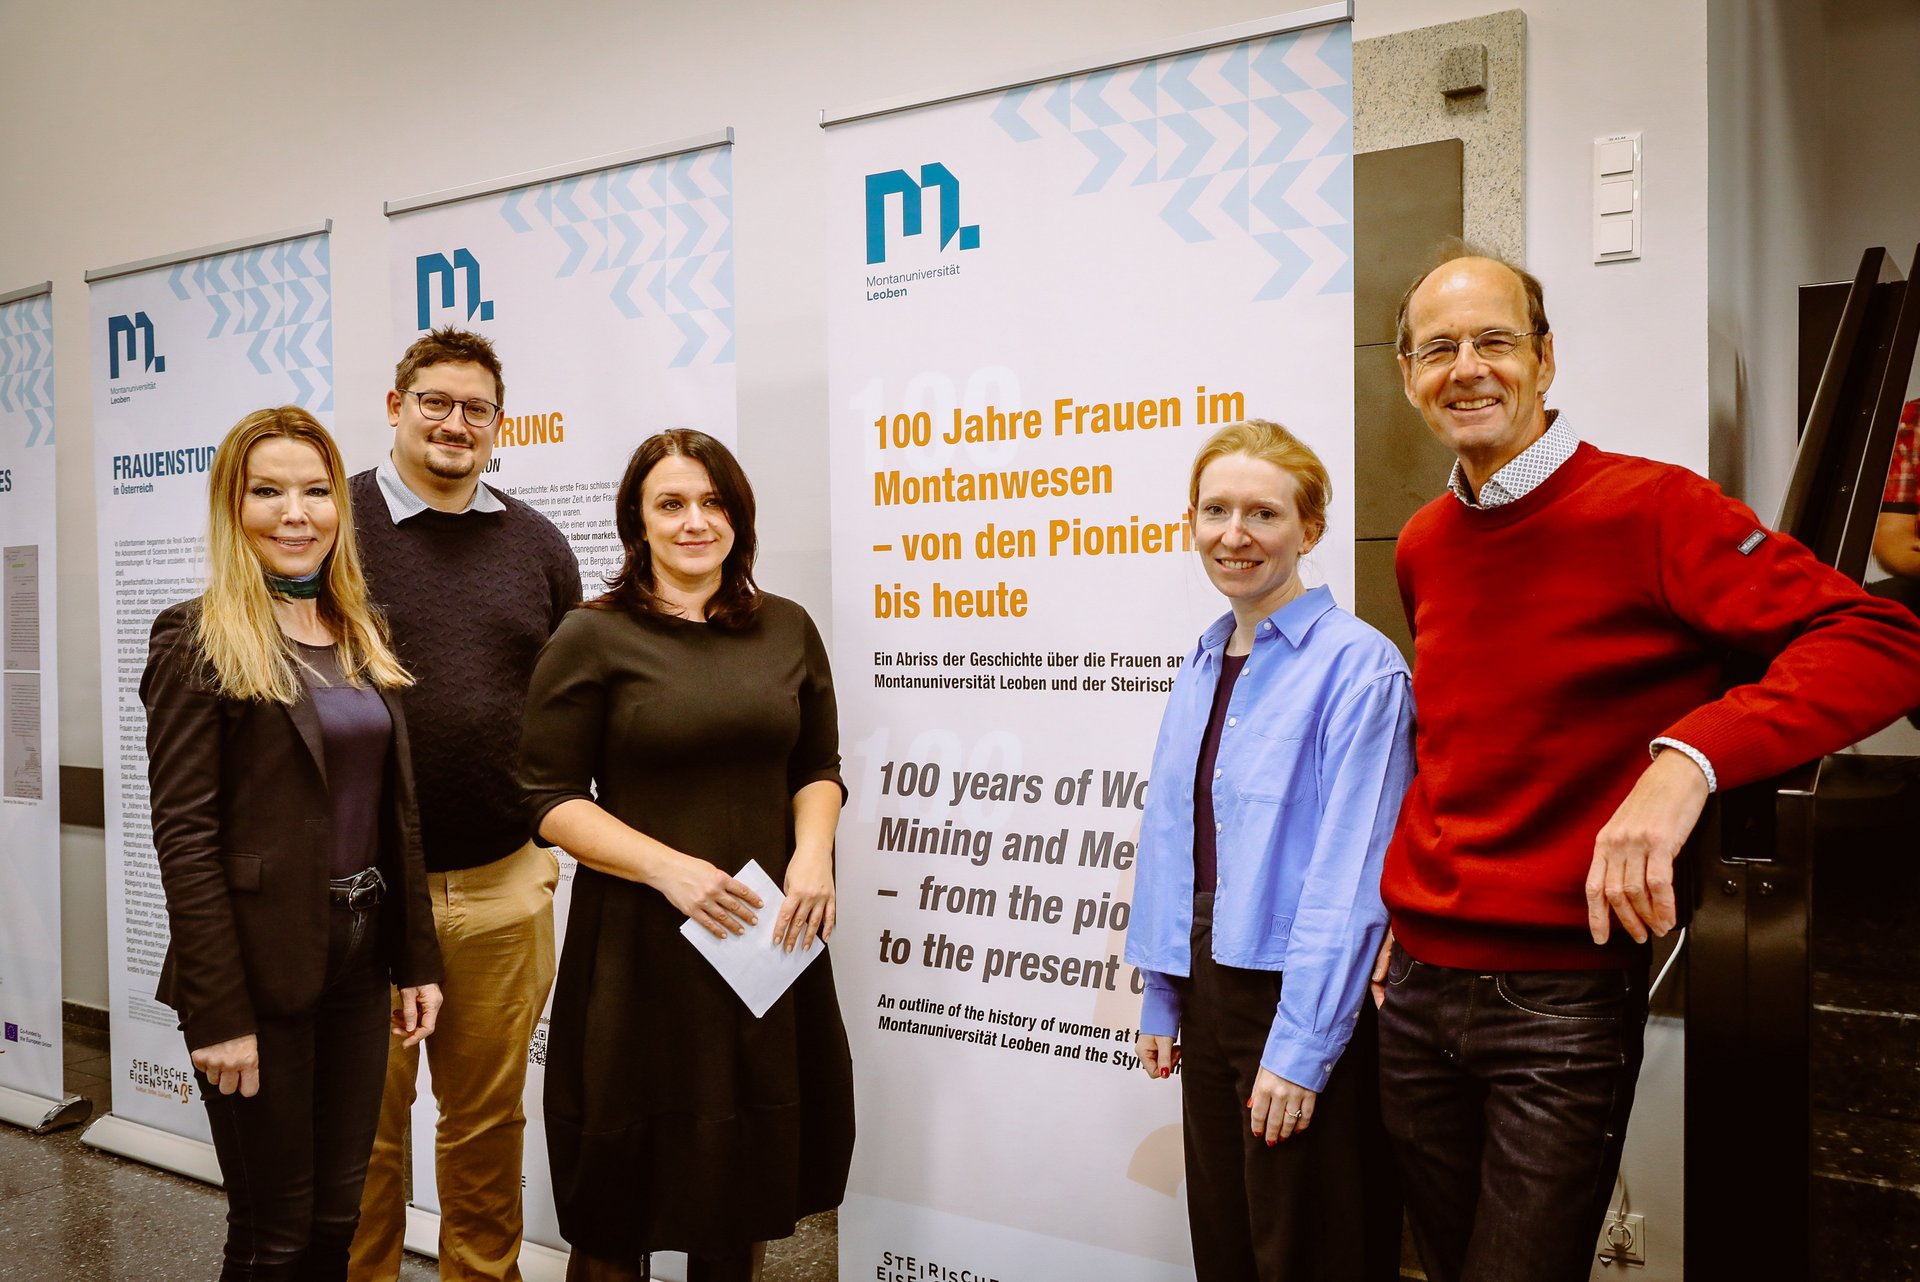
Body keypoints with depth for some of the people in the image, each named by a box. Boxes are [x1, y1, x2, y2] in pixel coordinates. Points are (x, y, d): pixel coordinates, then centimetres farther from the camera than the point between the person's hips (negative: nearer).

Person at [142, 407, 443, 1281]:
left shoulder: (363, 636, 10)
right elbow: (183, 833, -13)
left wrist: (416, 961, 9)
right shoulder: (197, 641, -8)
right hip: (260, 971, -6)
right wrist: (218, 1013, -17)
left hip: (358, 959, 6)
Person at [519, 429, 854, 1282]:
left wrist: (813, 852, -7)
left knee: (752, 1162, 15)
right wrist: (671, 868, -17)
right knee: (627, 1180, 9)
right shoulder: (593, 638, -4)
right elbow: (552, 800, -6)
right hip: (639, 939, -3)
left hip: (766, 931, 4)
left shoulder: (787, 629, 7)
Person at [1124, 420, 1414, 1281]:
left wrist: (1300, 1048, -18)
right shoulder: (1200, 670, 8)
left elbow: (1350, 873, -18)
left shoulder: (1356, 664, -15)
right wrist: (1162, 1000, 12)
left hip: (1303, 1005, -6)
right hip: (1209, 991, 7)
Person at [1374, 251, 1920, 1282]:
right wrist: (1412, 901, 12)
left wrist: (1687, 758, -34)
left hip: (1563, 995, -6)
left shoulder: (1651, 509, -12)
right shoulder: (1422, 547, 7)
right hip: (1418, 983, 6)